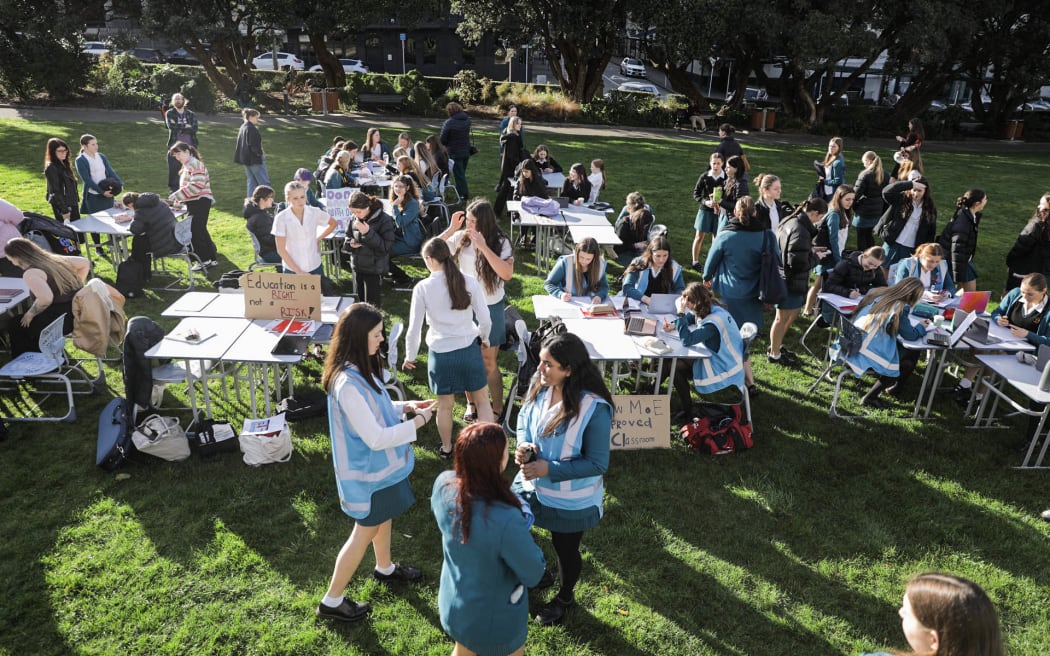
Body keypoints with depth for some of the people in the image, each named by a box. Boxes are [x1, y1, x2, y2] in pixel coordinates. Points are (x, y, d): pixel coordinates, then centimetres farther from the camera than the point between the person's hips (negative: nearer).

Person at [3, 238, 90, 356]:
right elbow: (85, 263, 20)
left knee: (18, 325, 17)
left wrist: (29, 314, -10)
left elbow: (46, 298, -28)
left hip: (67, 318, -8)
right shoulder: (54, 259, 9)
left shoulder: (30, 273, -14)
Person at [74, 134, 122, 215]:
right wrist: (102, 192, -20)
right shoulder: (80, 161, -8)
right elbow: (87, 180, -13)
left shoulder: (101, 157, 8)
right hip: (93, 196, -5)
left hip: (108, 193, 5)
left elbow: (110, 171, 4)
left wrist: (120, 184, -12)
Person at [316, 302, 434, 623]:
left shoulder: (358, 370, -4)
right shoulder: (348, 385, -34)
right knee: (364, 533, 9)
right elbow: (375, 438, -31)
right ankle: (331, 601, 27)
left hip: (380, 465, 9)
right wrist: (416, 423, -21)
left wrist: (405, 406, -2)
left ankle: (385, 568, 54)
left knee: (384, 518, 28)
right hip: (368, 472, -9)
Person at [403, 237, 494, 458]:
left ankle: (446, 448, 35)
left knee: (445, 404, 17)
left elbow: (414, 329, -6)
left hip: (440, 353, 0)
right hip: (469, 349, 1)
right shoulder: (470, 283, -8)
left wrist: (410, 356, 10)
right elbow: (485, 320, -5)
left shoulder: (422, 288, -10)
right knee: (481, 399, 18)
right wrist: (483, 338, 17)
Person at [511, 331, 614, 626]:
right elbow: (524, 417, 4)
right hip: (531, 485, 6)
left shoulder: (594, 408, -31)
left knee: (565, 550, 20)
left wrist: (549, 469, -28)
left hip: (570, 500, -5)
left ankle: (565, 597, 52)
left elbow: (597, 463, -23)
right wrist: (523, 444, -17)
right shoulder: (539, 385, -15)